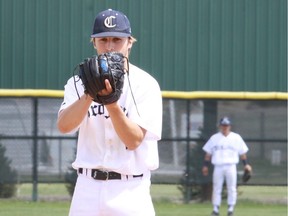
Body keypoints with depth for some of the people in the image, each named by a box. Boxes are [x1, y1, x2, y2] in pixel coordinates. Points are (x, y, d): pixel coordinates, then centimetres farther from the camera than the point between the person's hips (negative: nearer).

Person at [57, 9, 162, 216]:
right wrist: (90, 94, -27)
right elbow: (64, 125, -11)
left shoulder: (145, 84, -3)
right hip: (87, 189, 3)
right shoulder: (79, 82, 7)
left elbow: (134, 140, -11)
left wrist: (112, 103, -25)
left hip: (130, 191, -3)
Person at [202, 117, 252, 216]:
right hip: (218, 167, 1)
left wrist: (246, 164, 0)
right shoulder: (214, 138, 9)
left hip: (231, 166, -1)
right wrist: (205, 166, 4)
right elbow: (208, 153, 10)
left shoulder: (236, 138, 7)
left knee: (232, 189, -1)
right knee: (216, 188, 1)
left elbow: (242, 152, 9)